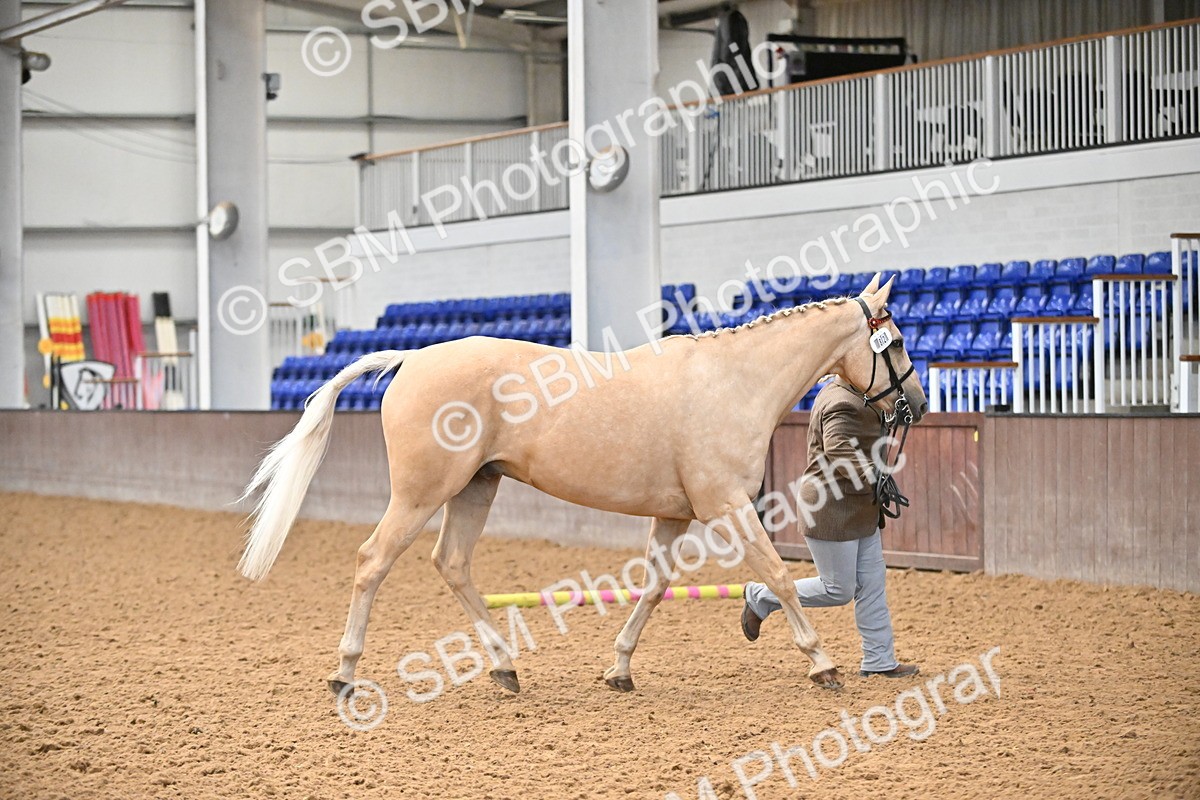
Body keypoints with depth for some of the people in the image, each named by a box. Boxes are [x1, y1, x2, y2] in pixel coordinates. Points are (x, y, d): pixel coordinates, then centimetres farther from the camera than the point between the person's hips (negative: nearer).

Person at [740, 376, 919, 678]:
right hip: (832, 513, -11)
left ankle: (879, 661, 15)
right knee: (838, 589, -1)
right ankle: (760, 599, 13)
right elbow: (840, 453, -35)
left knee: (872, 583, 10)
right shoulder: (842, 405, -21)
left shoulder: (853, 398, 13)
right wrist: (877, 483, -39)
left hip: (859, 512, 11)